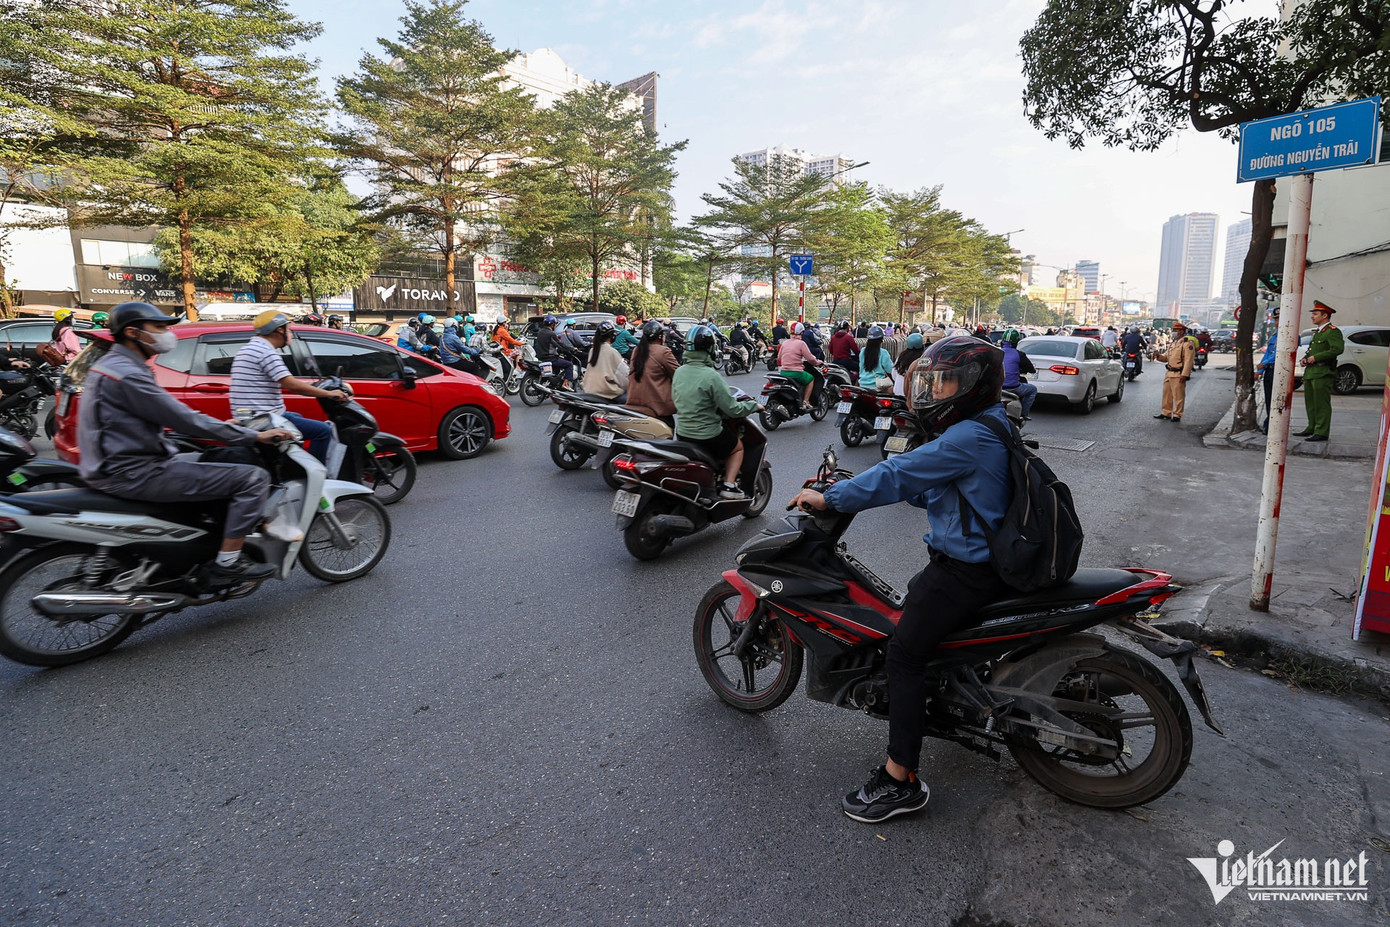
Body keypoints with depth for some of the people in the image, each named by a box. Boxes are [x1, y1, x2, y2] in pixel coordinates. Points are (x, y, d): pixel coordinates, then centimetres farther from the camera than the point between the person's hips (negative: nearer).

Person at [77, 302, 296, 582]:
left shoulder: (110, 364, 16)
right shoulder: (127, 375, -18)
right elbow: (185, 420, -20)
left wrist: (223, 426, 19)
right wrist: (254, 436, -16)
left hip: (118, 465, 11)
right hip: (135, 474, -11)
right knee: (253, 477, -17)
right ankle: (227, 563, -13)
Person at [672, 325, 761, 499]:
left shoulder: (679, 371, -1)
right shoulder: (711, 376, -22)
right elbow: (732, 409, -18)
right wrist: (753, 405, 1)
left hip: (682, 433, 7)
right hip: (708, 437, -7)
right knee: (738, 446, 23)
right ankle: (729, 485, 8)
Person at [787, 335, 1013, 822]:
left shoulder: (967, 439, -21)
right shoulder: (986, 429, 12)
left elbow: (899, 475, -23)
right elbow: (925, 486, 16)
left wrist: (829, 497, -15)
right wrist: (855, 487, 10)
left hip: (963, 570, -11)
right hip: (984, 559, 11)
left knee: (904, 654, -11)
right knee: (912, 605, 26)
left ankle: (900, 780, -5)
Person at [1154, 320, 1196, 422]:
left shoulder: (1187, 343, -9)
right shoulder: (1172, 343, 17)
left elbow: (1188, 361, -15)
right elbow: (1166, 357, 21)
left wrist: (1184, 375, -21)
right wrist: (1159, 356, -2)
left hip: (1178, 374, -8)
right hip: (1169, 373, 8)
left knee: (1178, 396, -2)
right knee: (1166, 394, 13)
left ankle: (1177, 415, 3)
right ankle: (1166, 413, 22)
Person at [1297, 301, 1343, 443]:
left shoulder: (1333, 331, -8)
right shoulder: (1317, 332, 22)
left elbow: (1337, 349, -21)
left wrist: (1315, 358, -19)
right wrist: (1305, 359, 10)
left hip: (1322, 373, -9)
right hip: (1310, 372, 9)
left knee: (1321, 404, -7)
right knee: (1310, 403, 14)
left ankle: (1322, 432, -5)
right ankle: (1311, 428, 22)